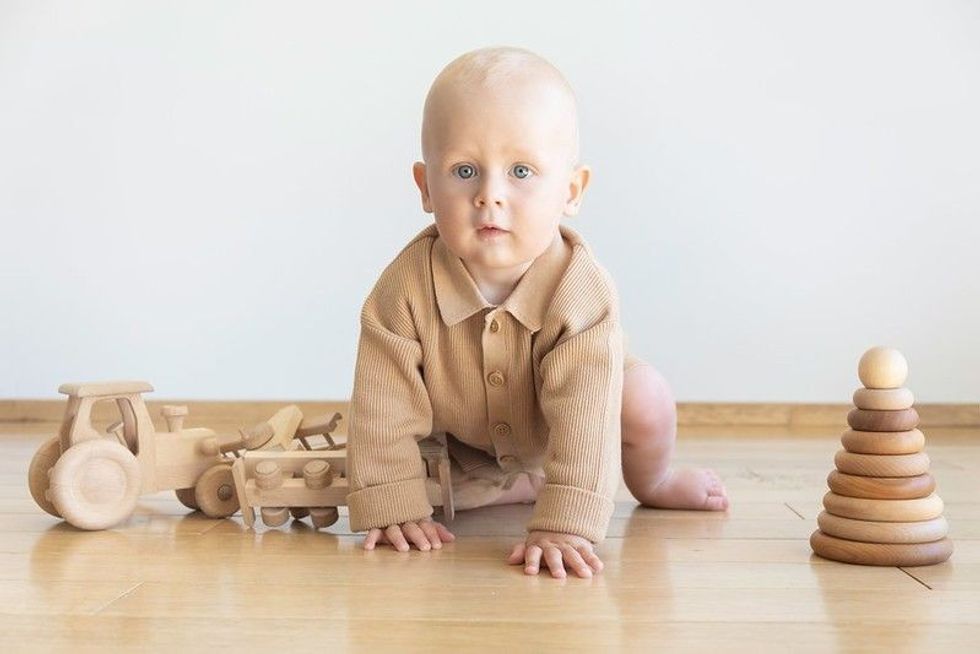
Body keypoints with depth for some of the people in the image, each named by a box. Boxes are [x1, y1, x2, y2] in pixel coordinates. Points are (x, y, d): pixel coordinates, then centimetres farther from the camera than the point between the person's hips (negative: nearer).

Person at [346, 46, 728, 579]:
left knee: (646, 398, -14)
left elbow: (584, 417, -41)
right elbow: (384, 406, -28)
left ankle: (650, 484, 21)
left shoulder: (584, 295, -37)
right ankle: (522, 486, 15)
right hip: (461, 441, 2)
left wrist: (563, 527, -48)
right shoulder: (406, 286, -34)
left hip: (552, 430, -1)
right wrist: (390, 505, -31)